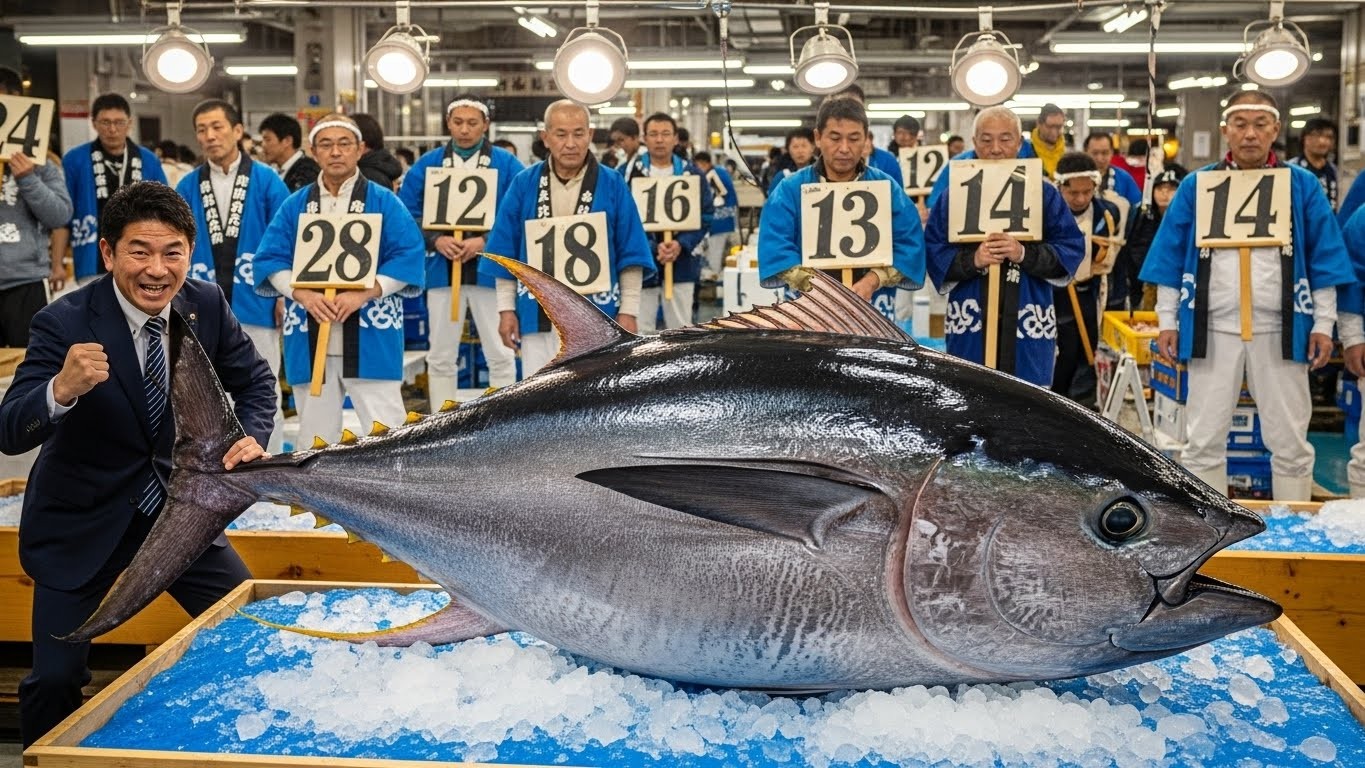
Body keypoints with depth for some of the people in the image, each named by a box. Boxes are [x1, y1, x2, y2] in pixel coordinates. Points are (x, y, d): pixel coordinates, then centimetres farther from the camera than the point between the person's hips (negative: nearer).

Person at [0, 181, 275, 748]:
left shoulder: (208, 306, -10)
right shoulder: (64, 323, -21)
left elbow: (254, 382, 4)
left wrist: (252, 437, -18)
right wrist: (62, 389, -46)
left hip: (178, 506, 3)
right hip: (83, 522, -3)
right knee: (55, 678, 2)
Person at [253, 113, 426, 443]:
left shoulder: (383, 201, 0)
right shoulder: (295, 205, 9)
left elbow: (410, 255, -8)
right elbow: (270, 258, 4)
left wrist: (363, 294, -19)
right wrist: (303, 294, -15)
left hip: (371, 337, -3)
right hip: (310, 339, 3)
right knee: (314, 434, 11)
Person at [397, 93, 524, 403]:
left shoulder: (507, 165, -1)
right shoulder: (426, 165, 5)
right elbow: (408, 214, 3)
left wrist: (484, 241, -16)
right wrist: (436, 240, -13)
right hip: (442, 269, 2)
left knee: (500, 353, 3)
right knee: (441, 356, 9)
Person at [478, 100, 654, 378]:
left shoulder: (612, 185, 0)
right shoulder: (524, 184, 3)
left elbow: (631, 253, 1)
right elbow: (505, 253, 6)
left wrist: (629, 311, -4)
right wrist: (506, 308, 2)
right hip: (539, 314, 1)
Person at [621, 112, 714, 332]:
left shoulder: (691, 173, 3)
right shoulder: (629, 172, -3)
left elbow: (706, 215, 2)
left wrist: (682, 244, -14)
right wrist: (652, 247, -18)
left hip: (681, 264, 2)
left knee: (681, 329, 8)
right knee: (640, 330, 5)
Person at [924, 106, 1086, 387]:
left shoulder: (1044, 194, 7)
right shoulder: (953, 195, 6)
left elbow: (1071, 250, 1)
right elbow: (933, 252, 0)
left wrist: (1024, 254, -16)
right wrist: (972, 260, -18)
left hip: (1029, 325, 0)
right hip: (970, 323, 0)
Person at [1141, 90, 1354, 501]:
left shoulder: (1302, 185, 4)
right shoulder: (1196, 185, 3)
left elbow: (1323, 259, 5)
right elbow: (1172, 257, 5)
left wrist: (1323, 323, 0)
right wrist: (1167, 320, 1)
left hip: (1279, 329, 0)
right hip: (1213, 328, 0)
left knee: (1290, 442, 7)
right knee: (1203, 440, 7)